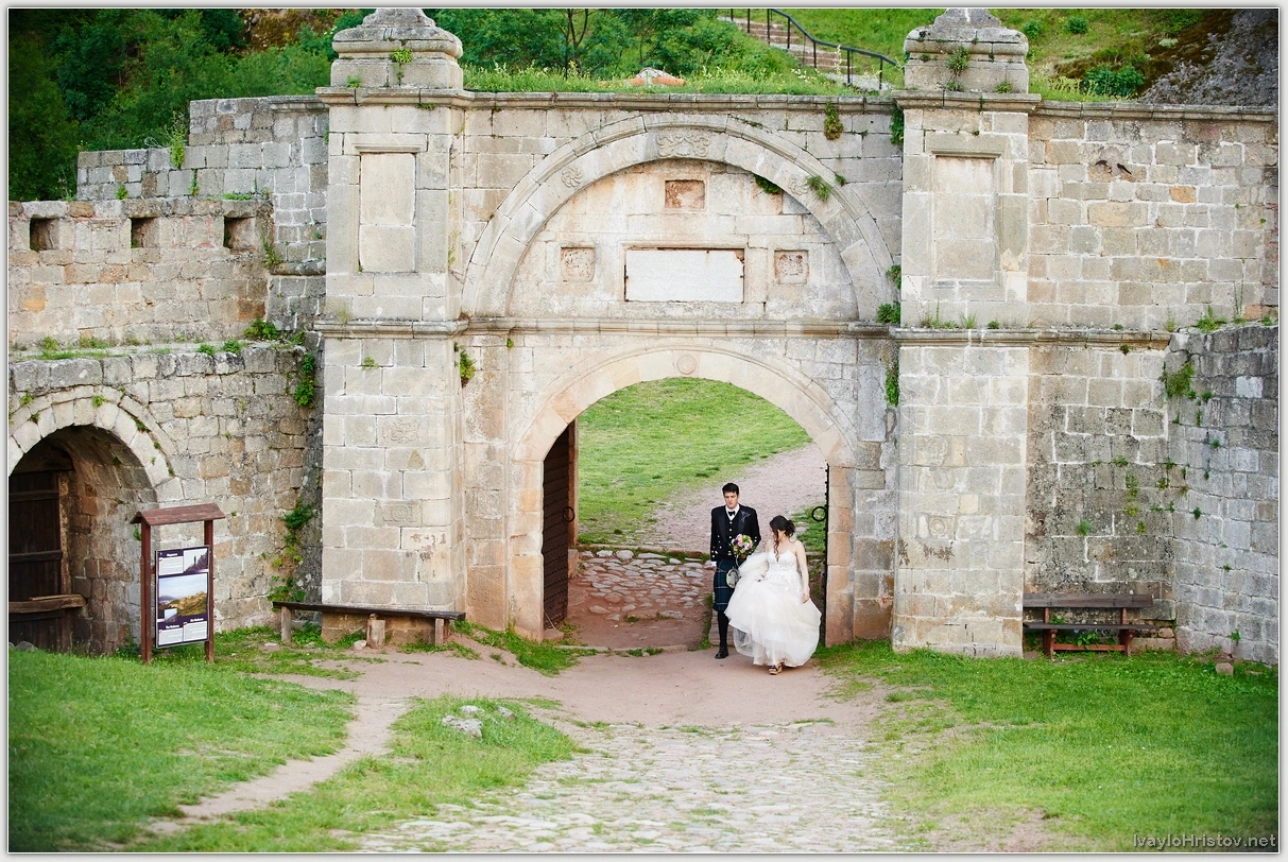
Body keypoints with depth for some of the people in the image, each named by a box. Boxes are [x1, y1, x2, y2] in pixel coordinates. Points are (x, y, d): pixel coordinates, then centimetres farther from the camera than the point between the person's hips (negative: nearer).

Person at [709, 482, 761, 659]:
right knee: (722, 605, -3)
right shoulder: (716, 513, 4)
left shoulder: (749, 513, -2)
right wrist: (714, 561, 10)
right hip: (724, 564, 1)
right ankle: (723, 646, 0)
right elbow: (714, 538, 11)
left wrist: (752, 544, -13)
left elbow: (757, 535, 7)